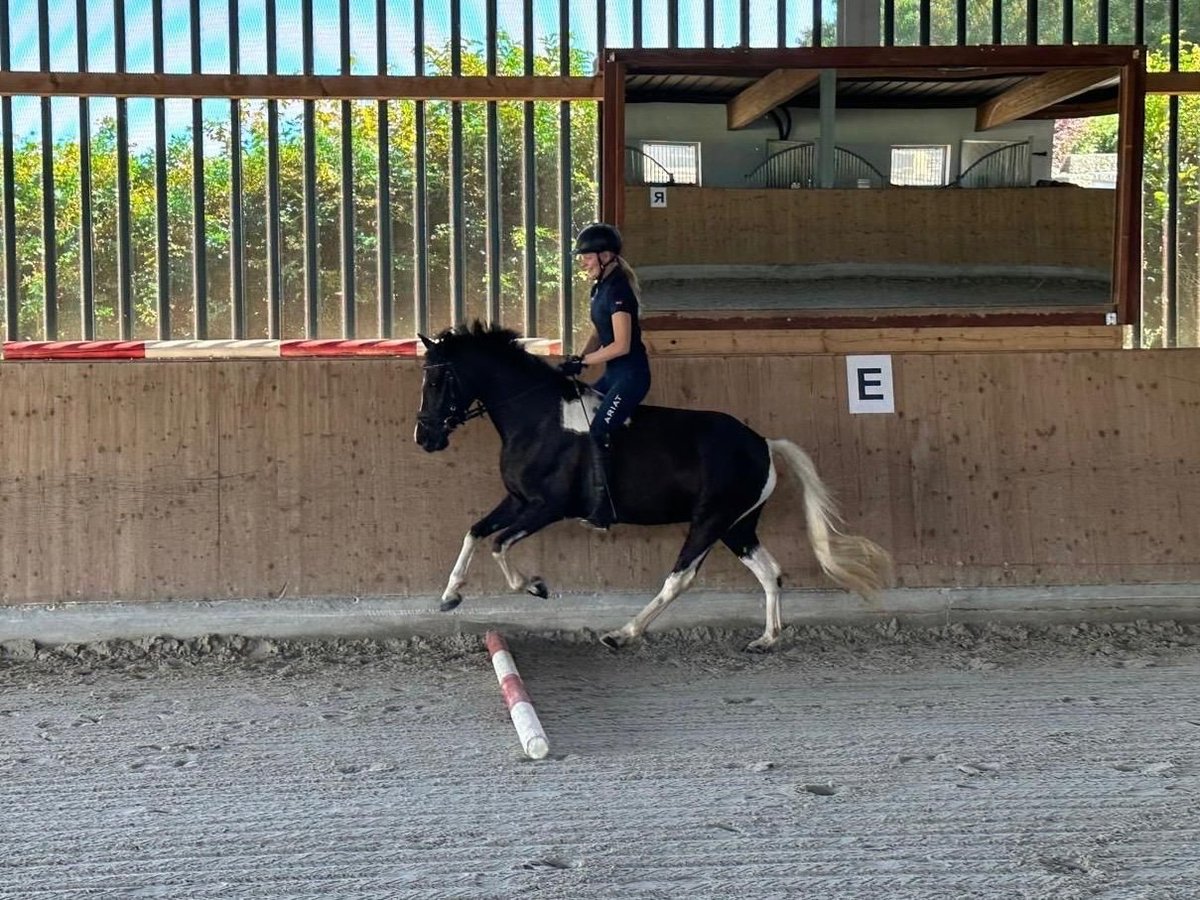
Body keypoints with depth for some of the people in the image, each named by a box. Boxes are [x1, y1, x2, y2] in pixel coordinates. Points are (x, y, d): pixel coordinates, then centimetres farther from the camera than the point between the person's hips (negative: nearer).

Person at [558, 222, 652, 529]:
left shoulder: (617, 289, -18)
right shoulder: (603, 286, 10)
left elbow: (621, 345, -22)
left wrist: (582, 361, -16)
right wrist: (578, 360, -1)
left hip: (631, 374, -10)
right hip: (615, 374, 10)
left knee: (597, 432, -18)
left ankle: (603, 506, -13)